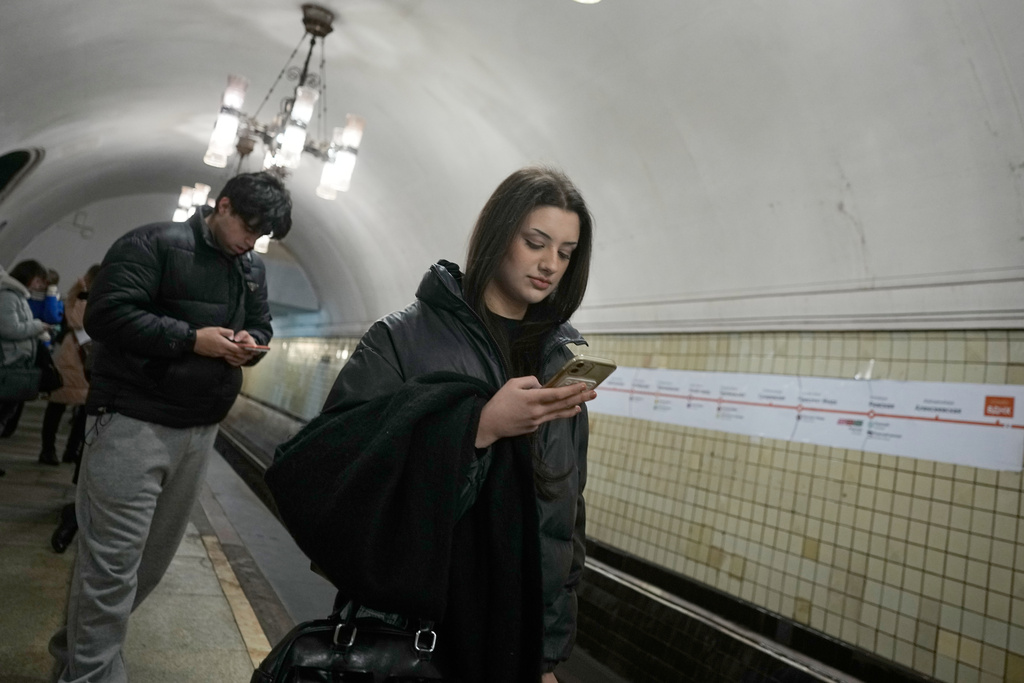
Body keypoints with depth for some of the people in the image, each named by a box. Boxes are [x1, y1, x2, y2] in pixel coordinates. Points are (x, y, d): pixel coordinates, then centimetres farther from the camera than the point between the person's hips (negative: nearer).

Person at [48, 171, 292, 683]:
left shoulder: (253, 270, 12)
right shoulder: (156, 244, -9)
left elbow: (261, 326, 21)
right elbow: (105, 313, -16)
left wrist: (250, 345, -3)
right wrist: (191, 338, -20)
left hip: (199, 430, 7)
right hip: (133, 421, -7)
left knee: (152, 558, 15)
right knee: (112, 563, -4)